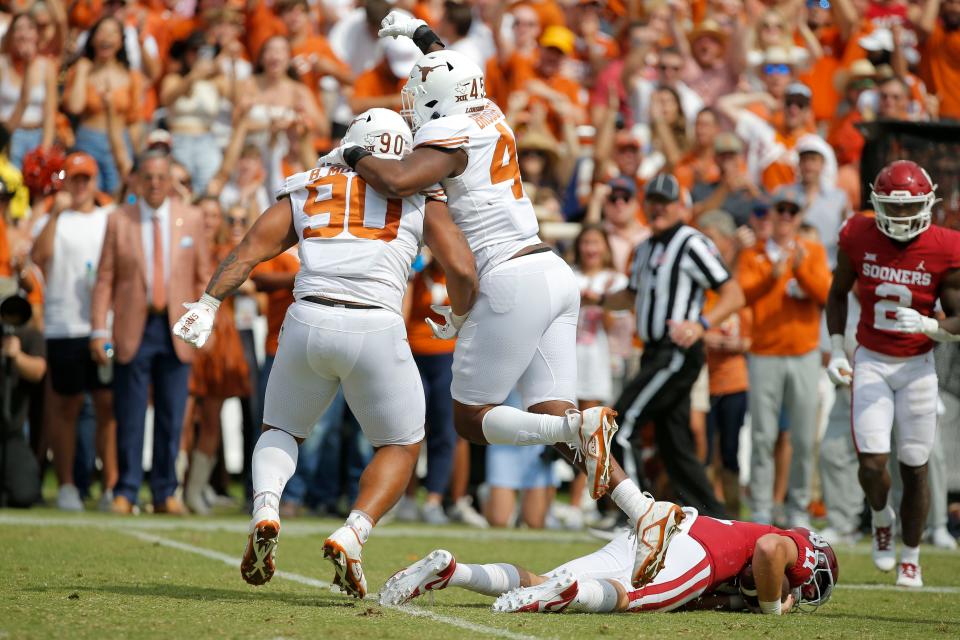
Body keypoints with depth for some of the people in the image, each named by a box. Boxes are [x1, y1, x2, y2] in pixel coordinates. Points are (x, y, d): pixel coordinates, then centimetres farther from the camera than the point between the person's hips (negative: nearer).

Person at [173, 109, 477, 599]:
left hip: (308, 320, 2)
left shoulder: (305, 190, 21)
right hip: (377, 328, -2)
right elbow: (461, 270, 9)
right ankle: (351, 535, -7)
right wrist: (460, 318, 28)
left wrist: (208, 302, 2)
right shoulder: (419, 196, 16)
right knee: (401, 447, 19)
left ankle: (265, 510, -6)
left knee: (282, 430, 25)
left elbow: (251, 248, 8)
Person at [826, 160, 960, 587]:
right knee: (872, 463, -13)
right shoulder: (859, 240, -6)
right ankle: (881, 518, 22)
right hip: (870, 363, 0)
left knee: (914, 468, 2)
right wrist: (837, 351, 3)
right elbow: (838, 295, 11)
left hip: (917, 367, 0)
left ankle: (910, 559, 19)